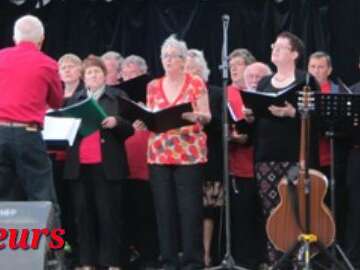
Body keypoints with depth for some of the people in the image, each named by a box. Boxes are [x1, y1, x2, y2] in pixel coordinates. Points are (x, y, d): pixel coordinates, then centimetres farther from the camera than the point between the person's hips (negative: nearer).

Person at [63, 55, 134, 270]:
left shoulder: (118, 98, 5)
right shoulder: (75, 99, 16)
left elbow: (130, 130, 0)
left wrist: (116, 122, -19)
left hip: (107, 165, -3)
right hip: (80, 165, 3)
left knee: (109, 214, -4)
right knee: (84, 213, 3)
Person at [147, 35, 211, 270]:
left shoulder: (196, 83, 2)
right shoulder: (153, 86, 12)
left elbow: (207, 117, -1)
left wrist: (195, 116, -22)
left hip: (189, 154, -3)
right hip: (159, 154, 4)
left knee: (190, 207, -6)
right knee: (164, 207, 2)